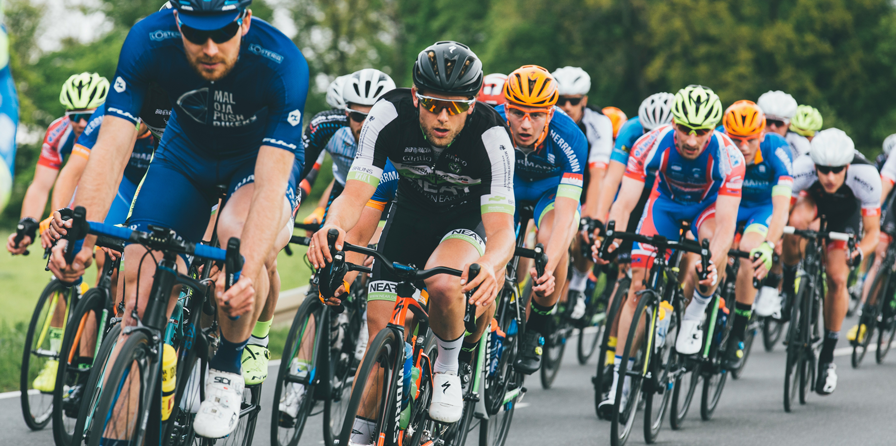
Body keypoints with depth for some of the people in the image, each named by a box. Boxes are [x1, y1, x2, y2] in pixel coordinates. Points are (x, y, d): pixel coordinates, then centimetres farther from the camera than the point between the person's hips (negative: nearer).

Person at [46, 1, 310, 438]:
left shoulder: (283, 65, -36)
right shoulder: (148, 41, -30)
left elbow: (271, 184, -42)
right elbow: (111, 148, -32)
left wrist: (247, 274, -57)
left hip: (262, 155, -3)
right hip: (188, 151, 3)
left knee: (240, 233, -34)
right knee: (141, 278, -16)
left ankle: (227, 369, -9)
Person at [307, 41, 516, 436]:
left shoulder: (491, 136, -33)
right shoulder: (390, 115, -28)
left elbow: (501, 228, -38)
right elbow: (354, 194, -30)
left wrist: (490, 267, -61)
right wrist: (333, 227, -54)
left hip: (468, 218, -2)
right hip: (411, 214, 2)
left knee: (444, 284, -35)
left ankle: (447, 371, -7)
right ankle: (360, 434, 11)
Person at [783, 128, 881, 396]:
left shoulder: (865, 176, -39)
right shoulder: (801, 168, -38)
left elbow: (873, 231, -31)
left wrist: (859, 251, -51)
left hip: (846, 211, 0)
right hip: (812, 200, 0)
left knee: (837, 280, -13)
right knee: (796, 220, -37)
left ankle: (828, 356, 3)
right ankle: (788, 286, -12)